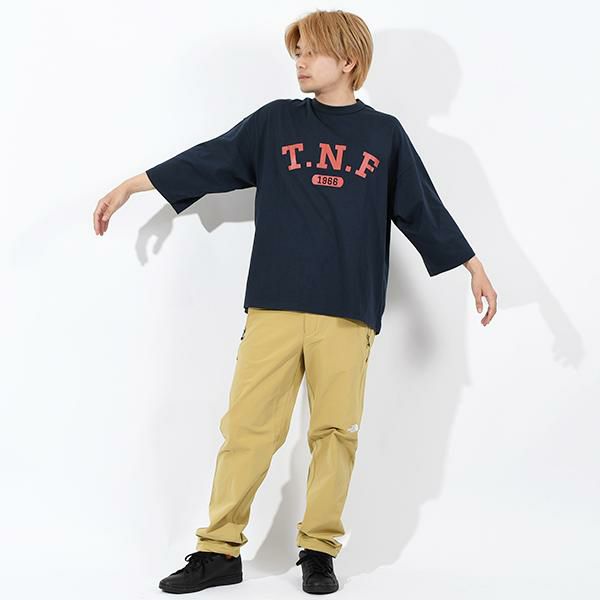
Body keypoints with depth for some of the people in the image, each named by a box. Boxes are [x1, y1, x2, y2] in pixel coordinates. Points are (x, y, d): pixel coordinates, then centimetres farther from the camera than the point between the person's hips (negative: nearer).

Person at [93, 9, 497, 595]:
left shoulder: (384, 134, 11)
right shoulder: (275, 121, 11)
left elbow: (423, 209, 15)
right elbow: (206, 160, 13)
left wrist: (473, 267, 15)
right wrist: (129, 186, 13)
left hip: (348, 312, 0)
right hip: (273, 306, 0)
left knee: (335, 430, 1)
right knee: (247, 426, -2)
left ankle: (318, 550, 14)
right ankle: (219, 550, 7)